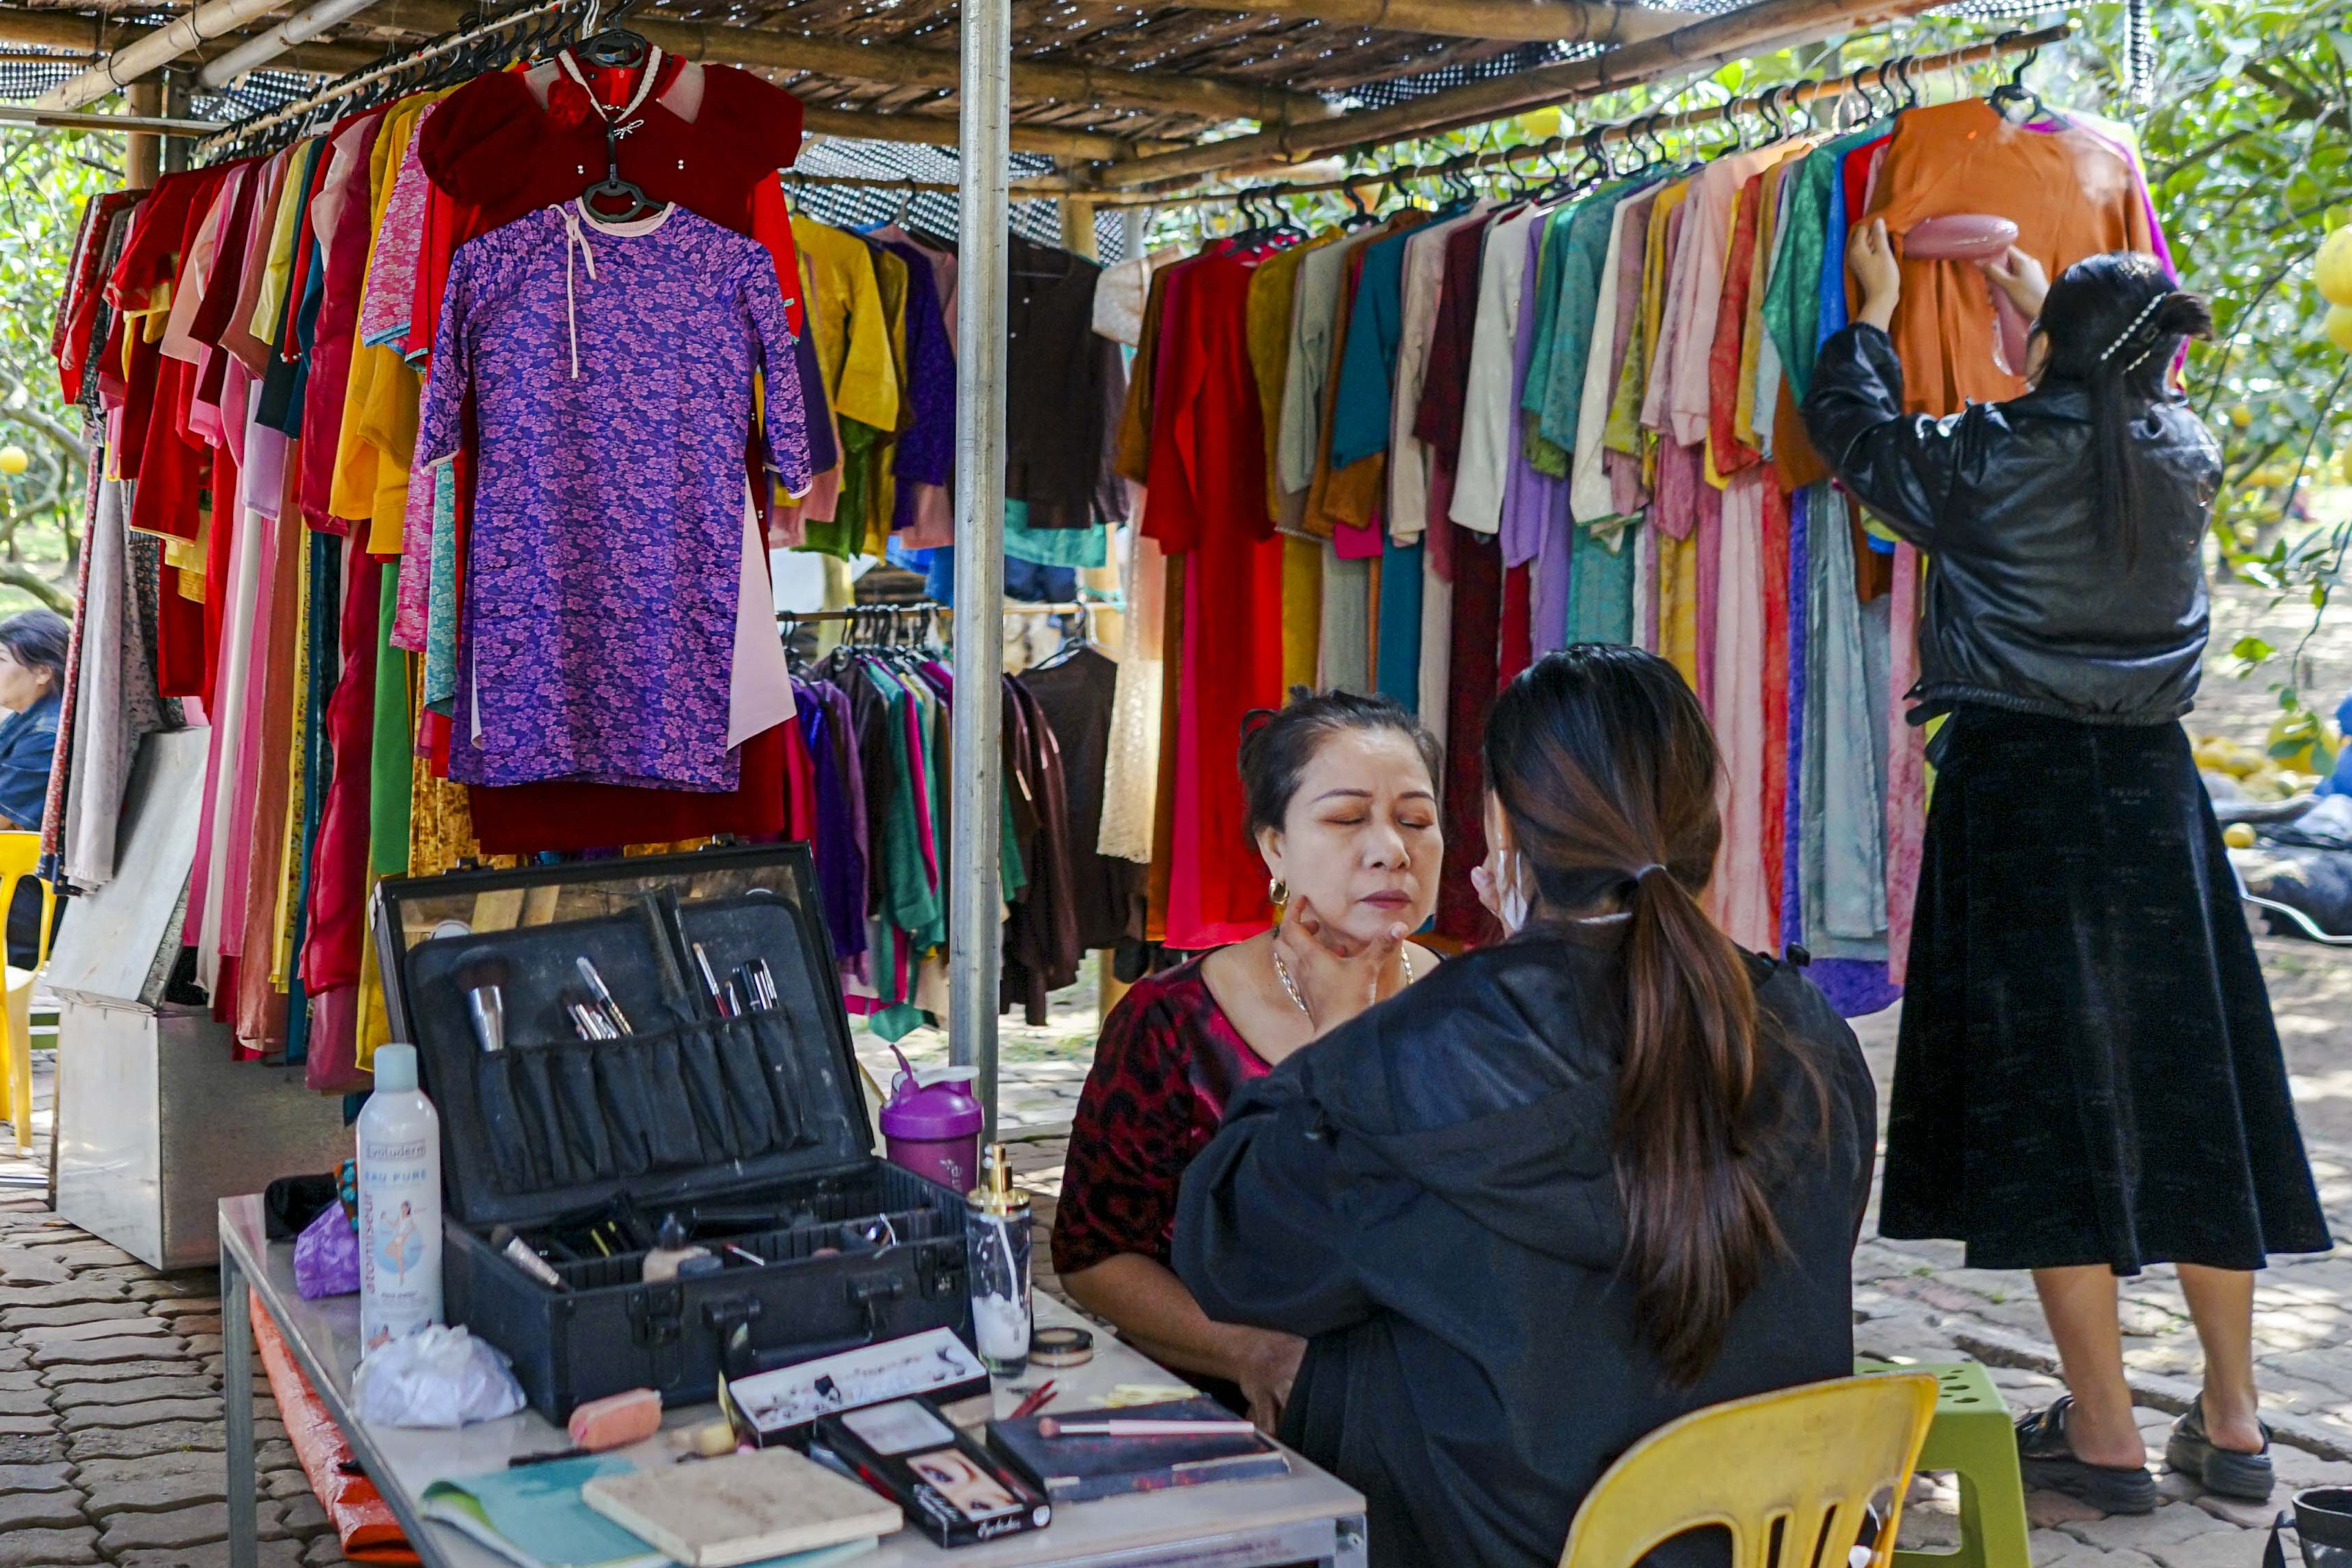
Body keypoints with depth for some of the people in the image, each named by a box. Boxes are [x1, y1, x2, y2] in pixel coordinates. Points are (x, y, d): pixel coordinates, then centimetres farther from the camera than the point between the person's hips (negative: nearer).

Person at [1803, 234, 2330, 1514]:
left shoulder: (1992, 457, -9)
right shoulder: (2185, 455, 4)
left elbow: (1851, 426, 8)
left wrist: (1873, 309, 23)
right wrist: (2046, 311, 40)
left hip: (2017, 793, -4)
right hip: (2153, 793, 5)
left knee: (2047, 1089, 0)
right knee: (2188, 1084, 10)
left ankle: (2104, 1435, 3)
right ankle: (2231, 1421, 17)